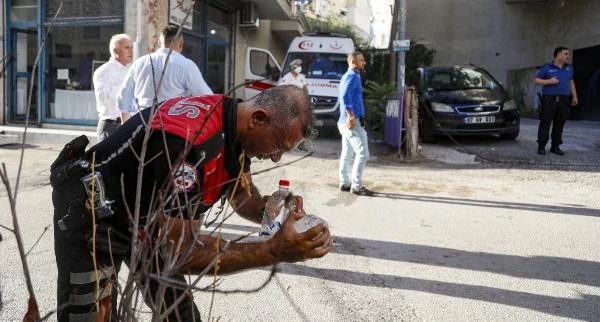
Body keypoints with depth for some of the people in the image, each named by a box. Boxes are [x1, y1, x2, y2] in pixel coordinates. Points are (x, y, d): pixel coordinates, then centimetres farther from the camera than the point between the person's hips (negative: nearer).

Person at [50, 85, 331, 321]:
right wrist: (275, 251, -40)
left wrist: (269, 212, -19)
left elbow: (241, 193, 3)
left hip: (142, 216, 8)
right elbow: (179, 250, -39)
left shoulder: (235, 125, -11)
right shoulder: (189, 140, -38)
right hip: (92, 214, -7)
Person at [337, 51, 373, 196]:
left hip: (345, 122, 11)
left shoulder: (347, 76, 20)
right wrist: (351, 117, -25)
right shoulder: (352, 76, -12)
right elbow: (346, 96, -27)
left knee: (347, 153, 13)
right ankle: (357, 186, -7)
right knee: (362, 153, -9)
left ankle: (344, 183, 19)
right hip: (353, 122, -11)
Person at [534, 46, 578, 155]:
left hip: (564, 100, 4)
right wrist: (549, 81, -12)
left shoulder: (569, 68, 16)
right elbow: (536, 80, 1)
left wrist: (574, 96, 18)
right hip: (549, 99, -4)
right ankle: (541, 146, -2)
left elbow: (571, 83, 24)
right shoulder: (547, 68, 1)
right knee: (545, 123, -6)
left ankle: (555, 146, 13)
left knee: (559, 124, 5)